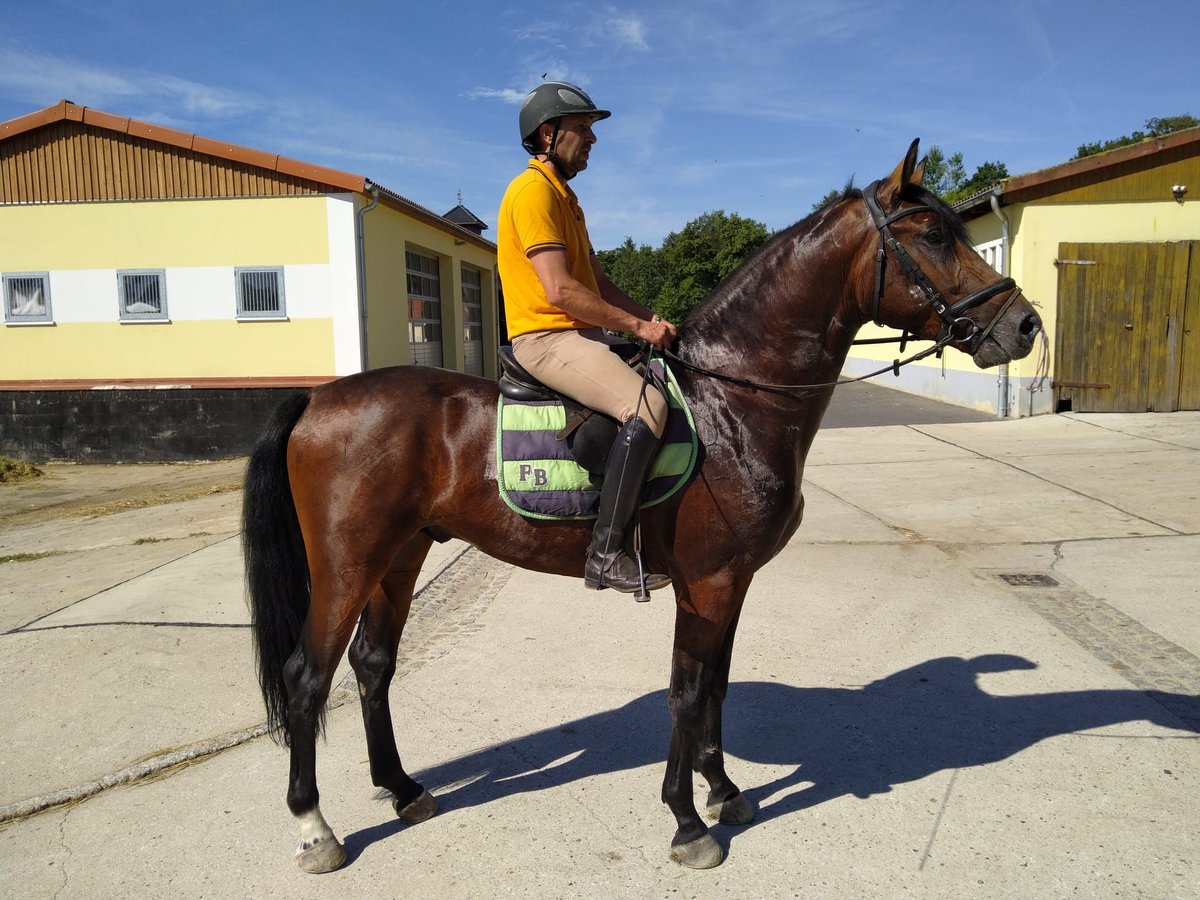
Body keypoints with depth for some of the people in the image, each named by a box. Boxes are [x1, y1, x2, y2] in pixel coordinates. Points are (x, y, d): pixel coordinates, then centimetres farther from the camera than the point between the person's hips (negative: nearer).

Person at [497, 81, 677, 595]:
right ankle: (606, 553, -27)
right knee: (647, 404, -29)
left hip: (582, 335, 10)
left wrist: (652, 319, 5)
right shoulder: (533, 190, -9)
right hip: (545, 337, -10)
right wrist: (637, 325, -15)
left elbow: (600, 285, 20)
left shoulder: (563, 196, 23)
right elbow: (560, 290, -21)